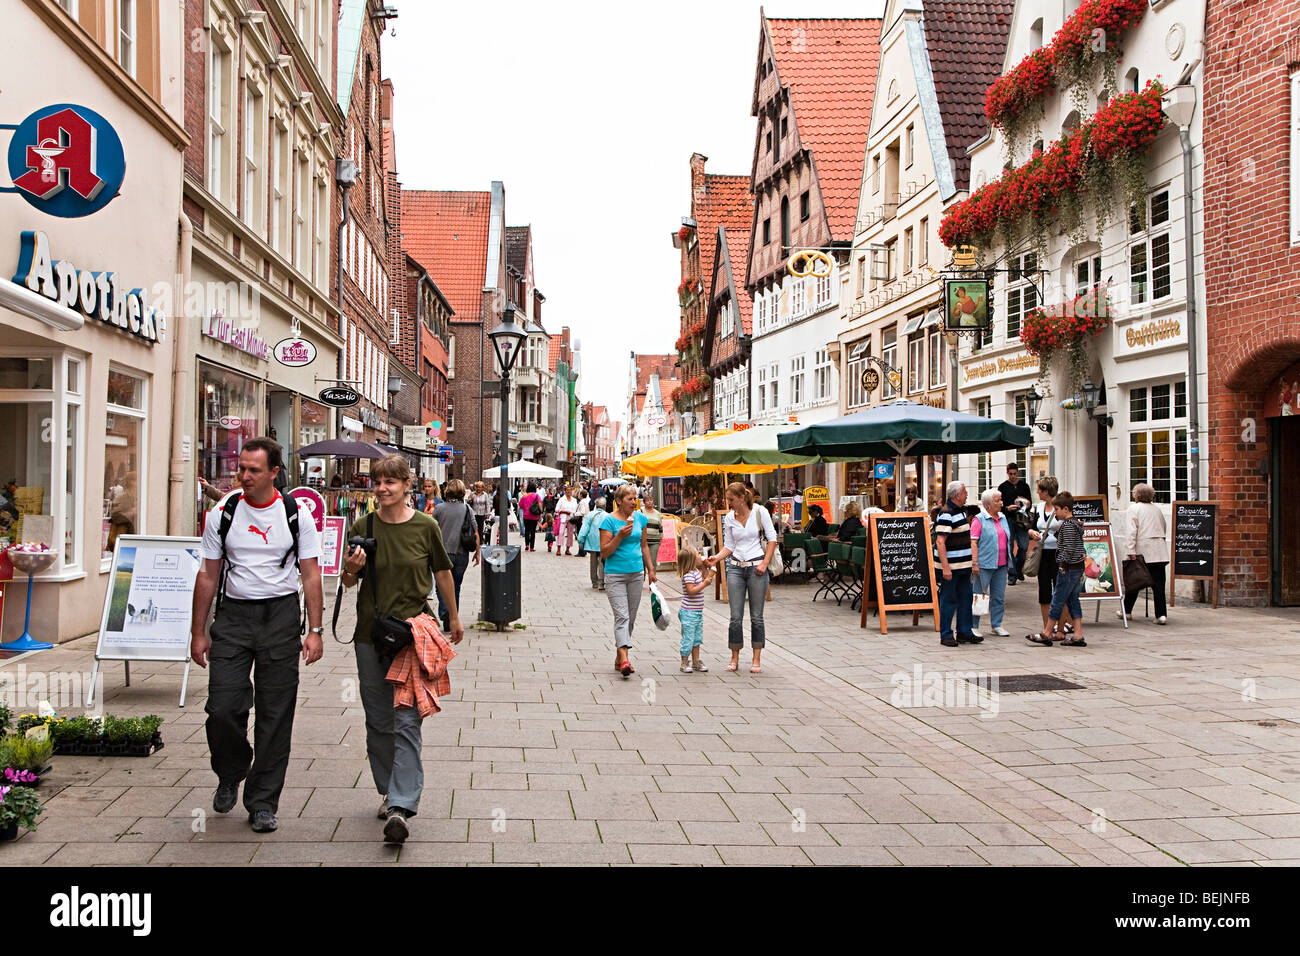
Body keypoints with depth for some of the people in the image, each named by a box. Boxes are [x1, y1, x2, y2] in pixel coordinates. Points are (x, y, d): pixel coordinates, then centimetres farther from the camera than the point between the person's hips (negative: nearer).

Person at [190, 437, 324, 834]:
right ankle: (230, 775, 25)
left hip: (281, 615, -1)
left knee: (275, 714, 2)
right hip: (233, 614, 1)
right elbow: (208, 575, 7)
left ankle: (263, 803, 13)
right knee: (222, 708, -6)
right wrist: (198, 632, 4)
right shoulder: (222, 514, 3)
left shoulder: (297, 514, 0)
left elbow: (310, 575, 1)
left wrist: (315, 630, -6)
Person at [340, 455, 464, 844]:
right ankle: (390, 791, 28)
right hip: (370, 633, 3)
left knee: (407, 721, -9)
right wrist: (351, 568, -15)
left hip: (413, 630, -3)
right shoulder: (362, 527, 1)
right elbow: (348, 582, 8)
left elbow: (443, 573, 10)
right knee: (378, 721, 11)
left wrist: (454, 618, 20)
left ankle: (401, 806, -12)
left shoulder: (425, 526, -4)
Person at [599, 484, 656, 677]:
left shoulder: (639, 518, 8)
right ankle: (624, 659, -25)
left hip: (636, 574, 6)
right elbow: (604, 552, -10)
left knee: (631, 618, 9)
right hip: (615, 575, -5)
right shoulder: (609, 520, -8)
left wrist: (650, 568, 16)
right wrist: (620, 536, -22)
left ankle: (618, 658, 20)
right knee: (622, 616, -15)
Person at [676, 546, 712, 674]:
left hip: (698, 612, 9)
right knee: (688, 638, -2)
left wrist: (705, 567, 11)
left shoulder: (697, 571, 9)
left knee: (697, 638, 14)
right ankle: (685, 663, 8)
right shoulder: (689, 575, -19)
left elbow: (707, 579, 23)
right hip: (688, 613, -9)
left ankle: (696, 662, 22)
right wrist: (704, 584, -24)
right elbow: (691, 591, -26)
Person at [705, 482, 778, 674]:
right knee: (736, 617, 1)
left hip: (756, 568, -3)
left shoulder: (760, 512, -6)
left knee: (756, 617, 3)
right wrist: (716, 558, -8)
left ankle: (757, 660, 12)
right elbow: (729, 546, 10)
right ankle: (735, 659, 12)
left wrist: (764, 563, -10)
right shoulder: (729, 518, 5)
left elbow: (772, 538, -2)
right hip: (735, 568, 3)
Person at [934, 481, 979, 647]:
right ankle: (946, 635, 6)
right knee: (948, 600, -2)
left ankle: (964, 632, 20)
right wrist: (945, 567, -25)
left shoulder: (961, 511, 14)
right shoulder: (946, 514, -17)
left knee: (965, 599, 13)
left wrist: (970, 562, 23)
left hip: (963, 565, 9)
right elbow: (940, 542, -21)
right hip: (950, 566, -9)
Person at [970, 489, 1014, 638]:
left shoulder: (1003, 518, 14)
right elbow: (973, 542, -11)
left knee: (999, 596, 9)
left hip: (1001, 565, 7)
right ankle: (973, 626, 6)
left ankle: (996, 625, 20)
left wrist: (1008, 563, 18)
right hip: (984, 564, -7)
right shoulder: (979, 520, -8)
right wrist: (975, 563, -17)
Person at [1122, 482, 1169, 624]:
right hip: (1160, 552, 4)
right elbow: (1164, 530, 17)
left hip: (1143, 550, -3)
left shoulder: (1134, 509, 0)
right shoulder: (1157, 509, 15)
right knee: (1158, 583, 0)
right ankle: (1161, 614, -7)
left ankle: (1127, 611, 18)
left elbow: (1132, 531, -9)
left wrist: (1131, 551, -12)